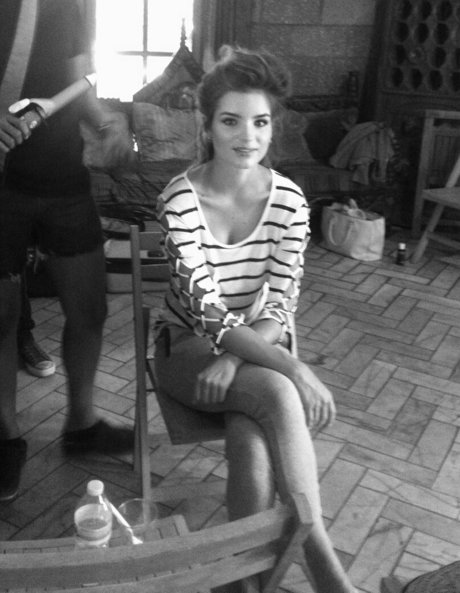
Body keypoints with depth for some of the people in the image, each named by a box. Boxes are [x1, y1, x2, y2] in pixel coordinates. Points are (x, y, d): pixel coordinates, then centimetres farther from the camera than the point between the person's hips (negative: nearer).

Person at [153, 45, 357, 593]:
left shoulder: (288, 200, -8)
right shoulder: (179, 203, -18)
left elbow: (279, 308, -8)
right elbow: (210, 316, -23)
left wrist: (233, 360, -26)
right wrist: (294, 370, -31)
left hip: (256, 345, 3)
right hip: (187, 347, -2)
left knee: (253, 442, -30)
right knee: (277, 395, -32)